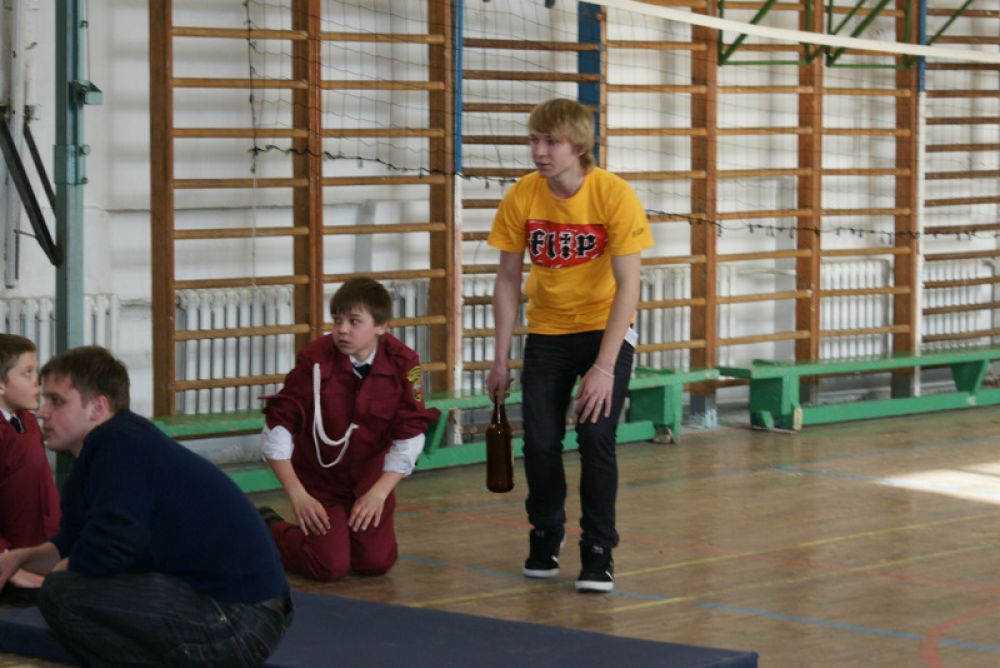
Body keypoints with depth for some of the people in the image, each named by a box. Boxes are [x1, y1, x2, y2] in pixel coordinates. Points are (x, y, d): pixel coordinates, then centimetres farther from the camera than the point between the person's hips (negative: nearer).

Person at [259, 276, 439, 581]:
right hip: (319, 479, -2)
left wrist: (379, 492, -18)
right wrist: (297, 495, -24)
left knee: (376, 563, -8)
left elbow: (409, 436, -10)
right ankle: (268, 531, 15)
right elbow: (279, 426, -18)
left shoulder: (402, 364, -13)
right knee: (330, 566, -14)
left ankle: (346, 531, 26)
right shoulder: (314, 361, -18)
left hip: (370, 480, 3)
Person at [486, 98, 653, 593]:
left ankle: (598, 552, 0)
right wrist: (500, 360, -5)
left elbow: (628, 286, -21)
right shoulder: (521, 198, -13)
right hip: (547, 331, 2)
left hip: (605, 328, -2)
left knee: (596, 437, -14)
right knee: (540, 442, -3)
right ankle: (545, 537, 23)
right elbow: (507, 279, -4)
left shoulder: (614, 195, -21)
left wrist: (604, 367, -25)